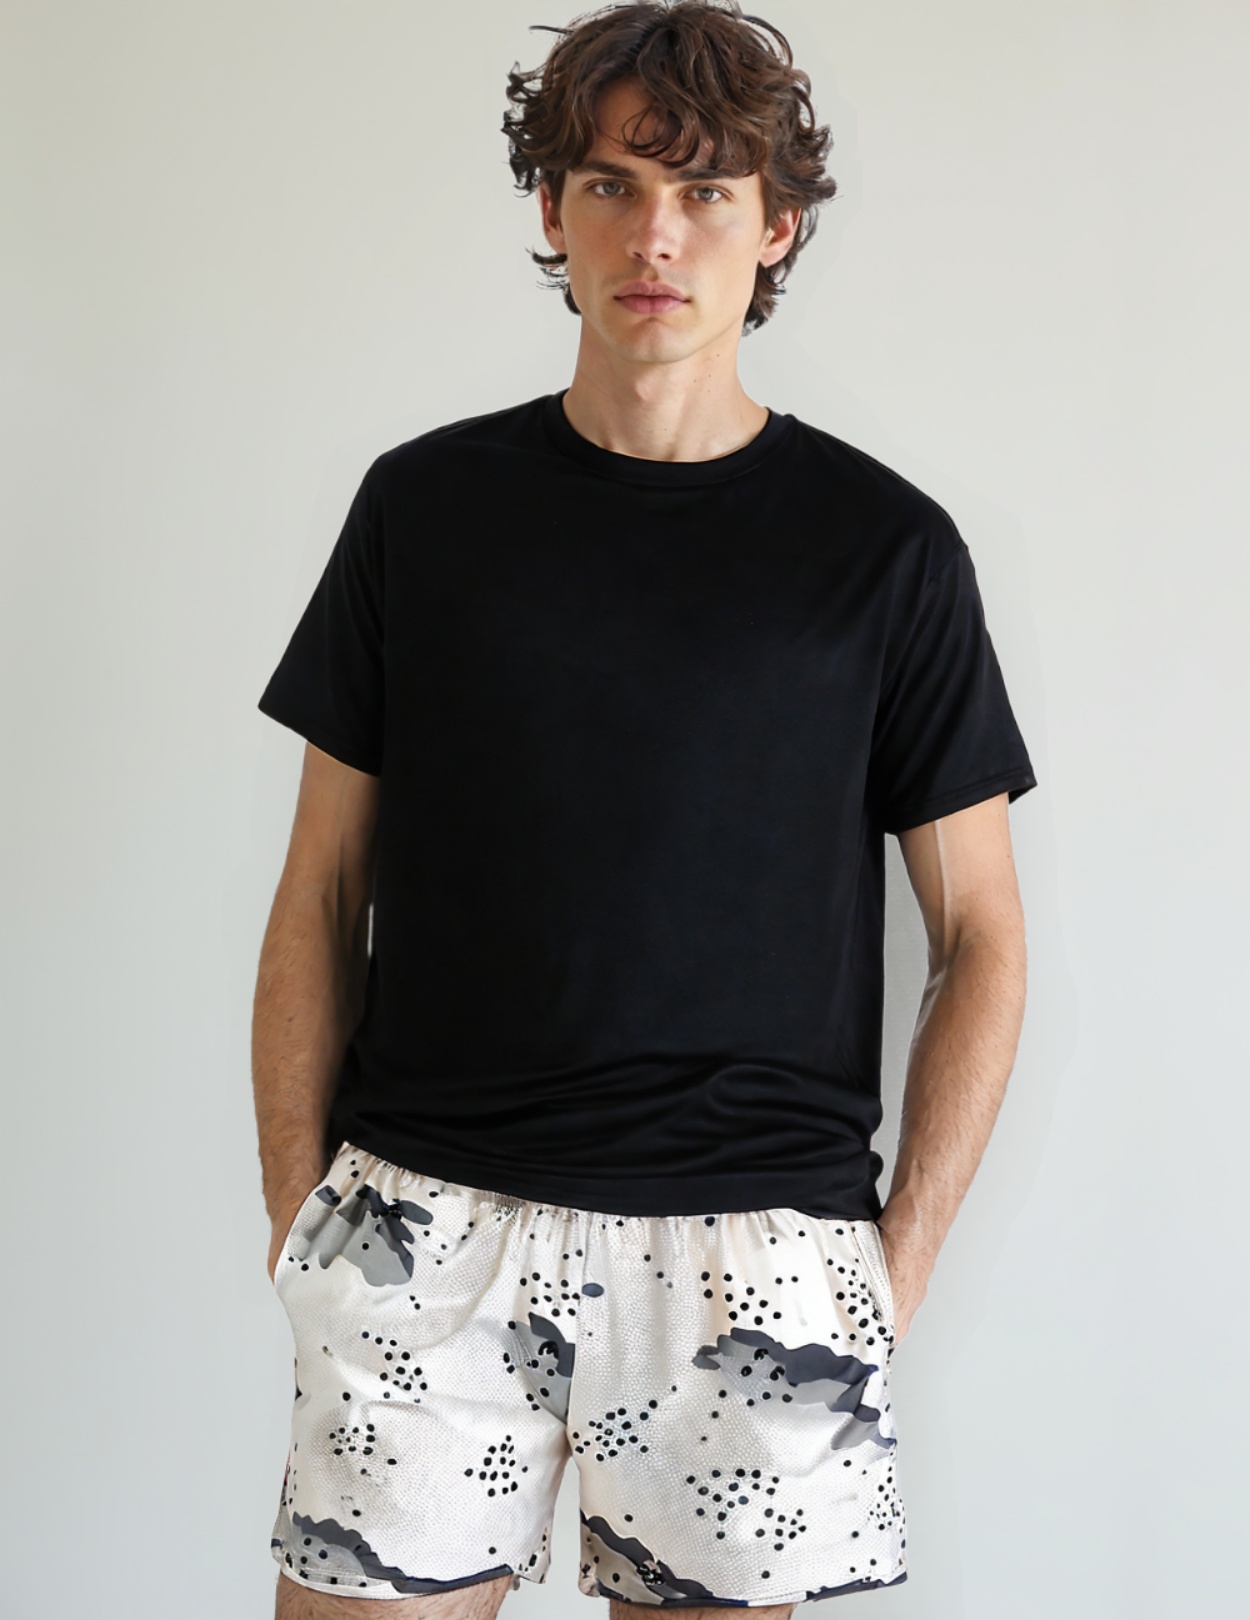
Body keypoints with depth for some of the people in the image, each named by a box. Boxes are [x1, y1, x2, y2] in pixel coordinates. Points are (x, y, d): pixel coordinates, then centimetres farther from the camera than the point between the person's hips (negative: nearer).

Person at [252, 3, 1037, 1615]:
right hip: (427, 1225, 1)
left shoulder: (884, 545, 2)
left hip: (748, 1248, 0)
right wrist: (296, 1217, 2)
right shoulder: (424, 503, 5)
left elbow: (980, 935, 5)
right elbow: (322, 896, 8)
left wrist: (900, 1258, -2)